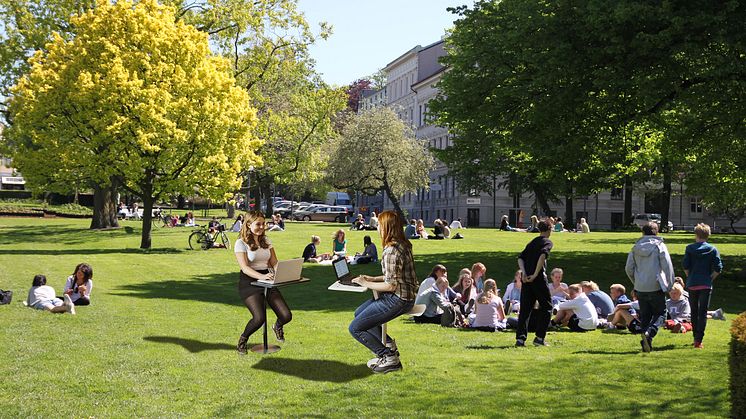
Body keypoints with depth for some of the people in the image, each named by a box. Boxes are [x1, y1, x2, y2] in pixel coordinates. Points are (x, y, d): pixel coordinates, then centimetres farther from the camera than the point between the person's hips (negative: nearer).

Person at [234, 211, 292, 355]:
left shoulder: (266, 241, 15)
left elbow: (274, 263, 12)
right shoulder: (241, 243, -5)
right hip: (249, 281, -5)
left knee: (286, 316, -11)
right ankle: (242, 341, 2)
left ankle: (277, 326, 27)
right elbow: (245, 268, -16)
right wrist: (262, 276, -33)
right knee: (259, 318, -27)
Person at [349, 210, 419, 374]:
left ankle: (389, 358, 1)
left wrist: (366, 284, -11)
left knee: (355, 328, -5)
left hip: (397, 300, -10)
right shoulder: (403, 245, 8)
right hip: (406, 295, 10)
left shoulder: (391, 251, -23)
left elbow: (391, 285, -23)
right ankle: (388, 345, 23)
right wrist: (373, 279, 12)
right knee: (359, 313, 25)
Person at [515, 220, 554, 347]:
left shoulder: (531, 242, 20)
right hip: (539, 279, -6)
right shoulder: (547, 242, 1)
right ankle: (539, 337, 2)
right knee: (546, 307, 7)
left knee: (524, 309, 7)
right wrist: (536, 274, -19)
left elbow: (520, 258, 9)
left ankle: (520, 338, -2)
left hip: (526, 278, 6)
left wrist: (524, 273, -3)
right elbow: (543, 255, -19)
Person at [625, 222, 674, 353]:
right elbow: (668, 267, -8)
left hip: (640, 288, 4)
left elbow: (628, 269, 7)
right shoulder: (660, 246, -6)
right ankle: (649, 332, -18)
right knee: (660, 313, 7)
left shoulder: (635, 248, 5)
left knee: (644, 315, 12)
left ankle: (646, 344, 8)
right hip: (656, 287, -4)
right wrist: (670, 285, 2)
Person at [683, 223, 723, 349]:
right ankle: (698, 340, -10)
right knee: (703, 313, -1)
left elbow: (685, 266, -4)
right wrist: (710, 279, 5)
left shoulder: (689, 248, 0)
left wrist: (690, 278, 9)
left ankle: (696, 337, 23)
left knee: (694, 312, 15)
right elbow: (718, 268, -6)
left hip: (692, 284, 1)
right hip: (706, 285, -1)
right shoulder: (713, 249, -1)